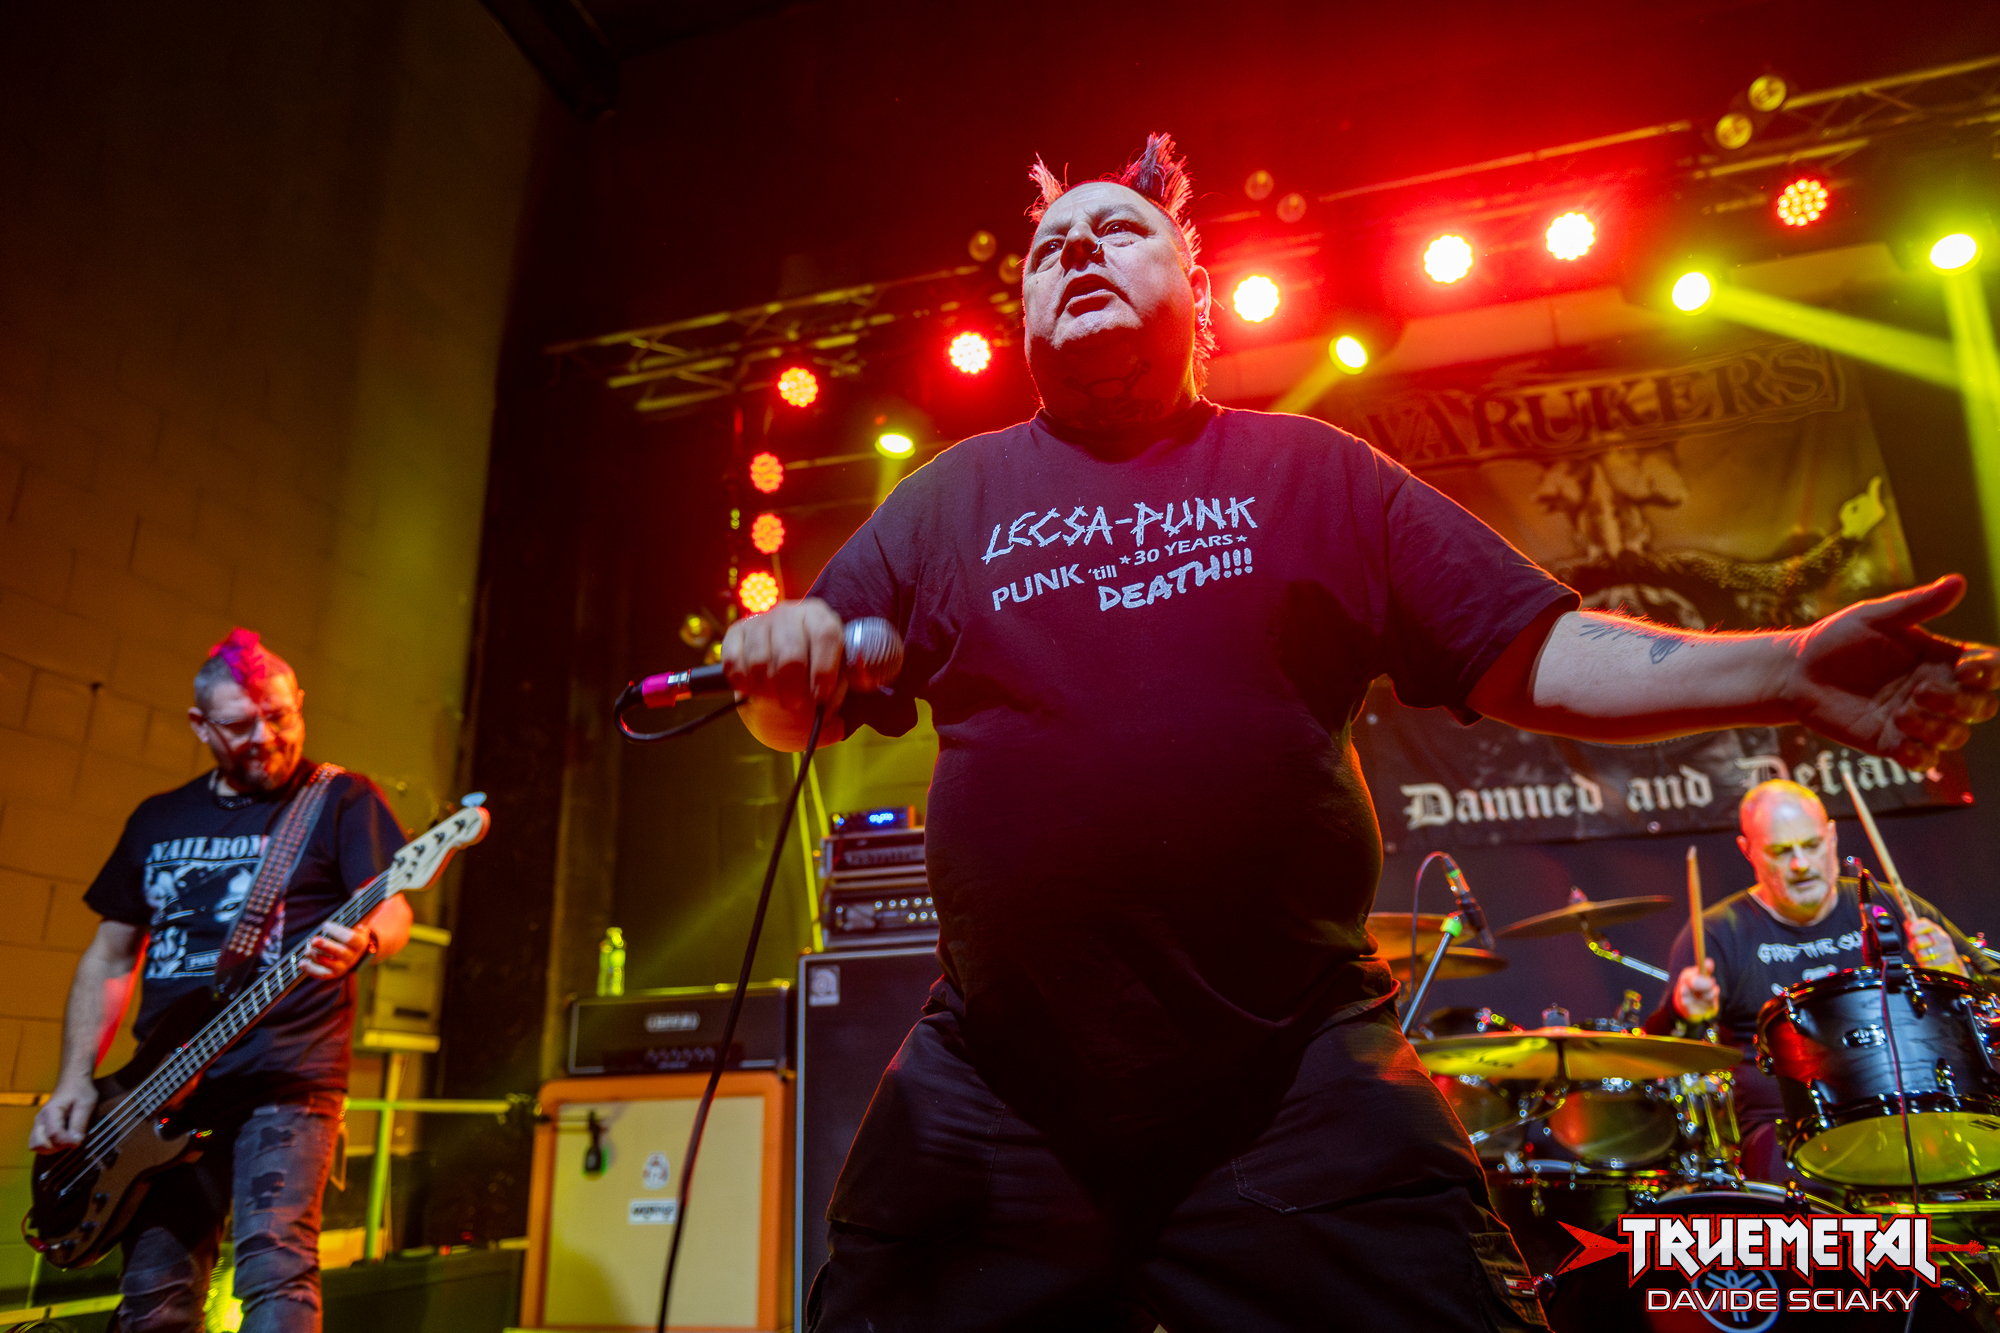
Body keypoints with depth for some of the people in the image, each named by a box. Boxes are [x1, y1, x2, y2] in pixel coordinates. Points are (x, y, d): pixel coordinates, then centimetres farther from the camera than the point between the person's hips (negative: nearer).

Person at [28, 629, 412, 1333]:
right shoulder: (158, 819, 16)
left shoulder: (342, 800, 2)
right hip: (164, 1091, 5)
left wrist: (361, 940, -32)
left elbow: (393, 910, -9)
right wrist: (76, 1078, 9)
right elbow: (110, 956, 20)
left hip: (287, 1076, -5)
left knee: (275, 1265, -17)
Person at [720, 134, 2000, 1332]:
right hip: (994, 1102, 1)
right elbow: (807, 708, 10)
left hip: (1301, 1084, 0)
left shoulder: (1316, 472, 8)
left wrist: (1787, 672, -8)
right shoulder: (954, 495, 10)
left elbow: (1541, 655, 5)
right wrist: (779, 658, -13)